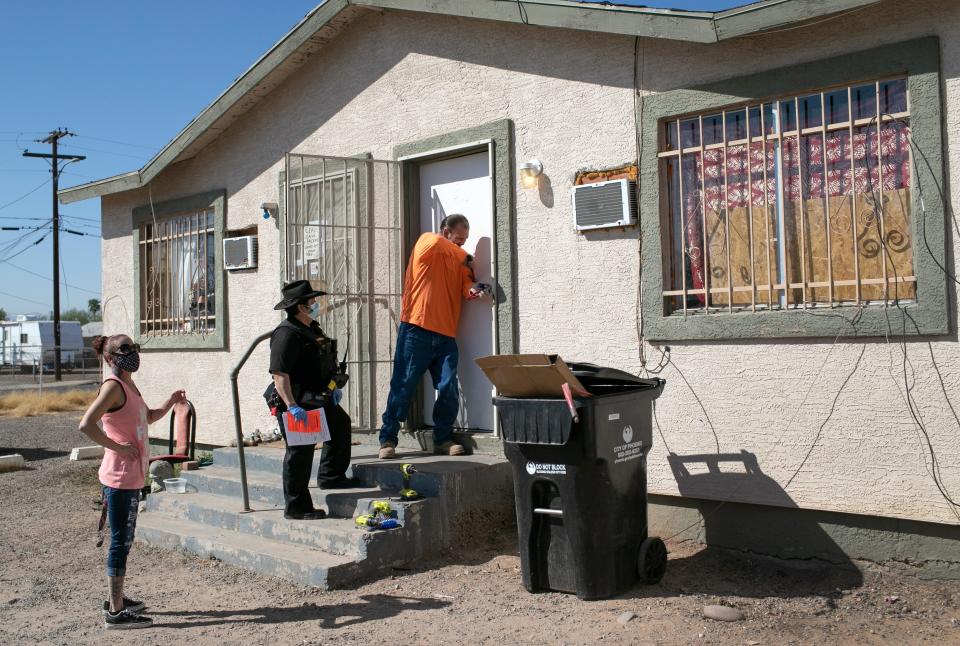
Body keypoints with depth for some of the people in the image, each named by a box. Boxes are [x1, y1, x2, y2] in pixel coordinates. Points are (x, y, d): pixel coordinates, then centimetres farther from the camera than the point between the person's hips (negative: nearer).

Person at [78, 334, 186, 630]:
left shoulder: (128, 385, 13)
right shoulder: (113, 385, -15)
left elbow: (147, 418, 27)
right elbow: (86, 424, -27)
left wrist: (170, 403, 10)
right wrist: (117, 447, -21)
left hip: (132, 477, 9)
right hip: (120, 477, -9)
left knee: (123, 540, 18)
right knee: (120, 542, -3)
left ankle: (117, 600, 30)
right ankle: (115, 613, 4)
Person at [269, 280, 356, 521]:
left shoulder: (311, 329, 12)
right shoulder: (287, 334, -20)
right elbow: (280, 374, -27)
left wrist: (334, 387, 14)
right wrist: (292, 406, -32)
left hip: (317, 399, 10)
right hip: (297, 403, -10)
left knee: (341, 423, 23)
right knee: (300, 452, -4)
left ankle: (331, 477, 35)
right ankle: (296, 507, 7)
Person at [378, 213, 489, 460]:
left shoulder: (459, 262, 18)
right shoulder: (426, 243, 5)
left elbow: (466, 288, 4)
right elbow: (436, 242, -19)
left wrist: (473, 289, -19)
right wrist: (464, 257, -5)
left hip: (446, 336, 5)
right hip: (416, 331, -5)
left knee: (449, 390, 0)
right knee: (403, 387, -2)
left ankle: (443, 440, 13)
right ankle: (388, 439, 6)